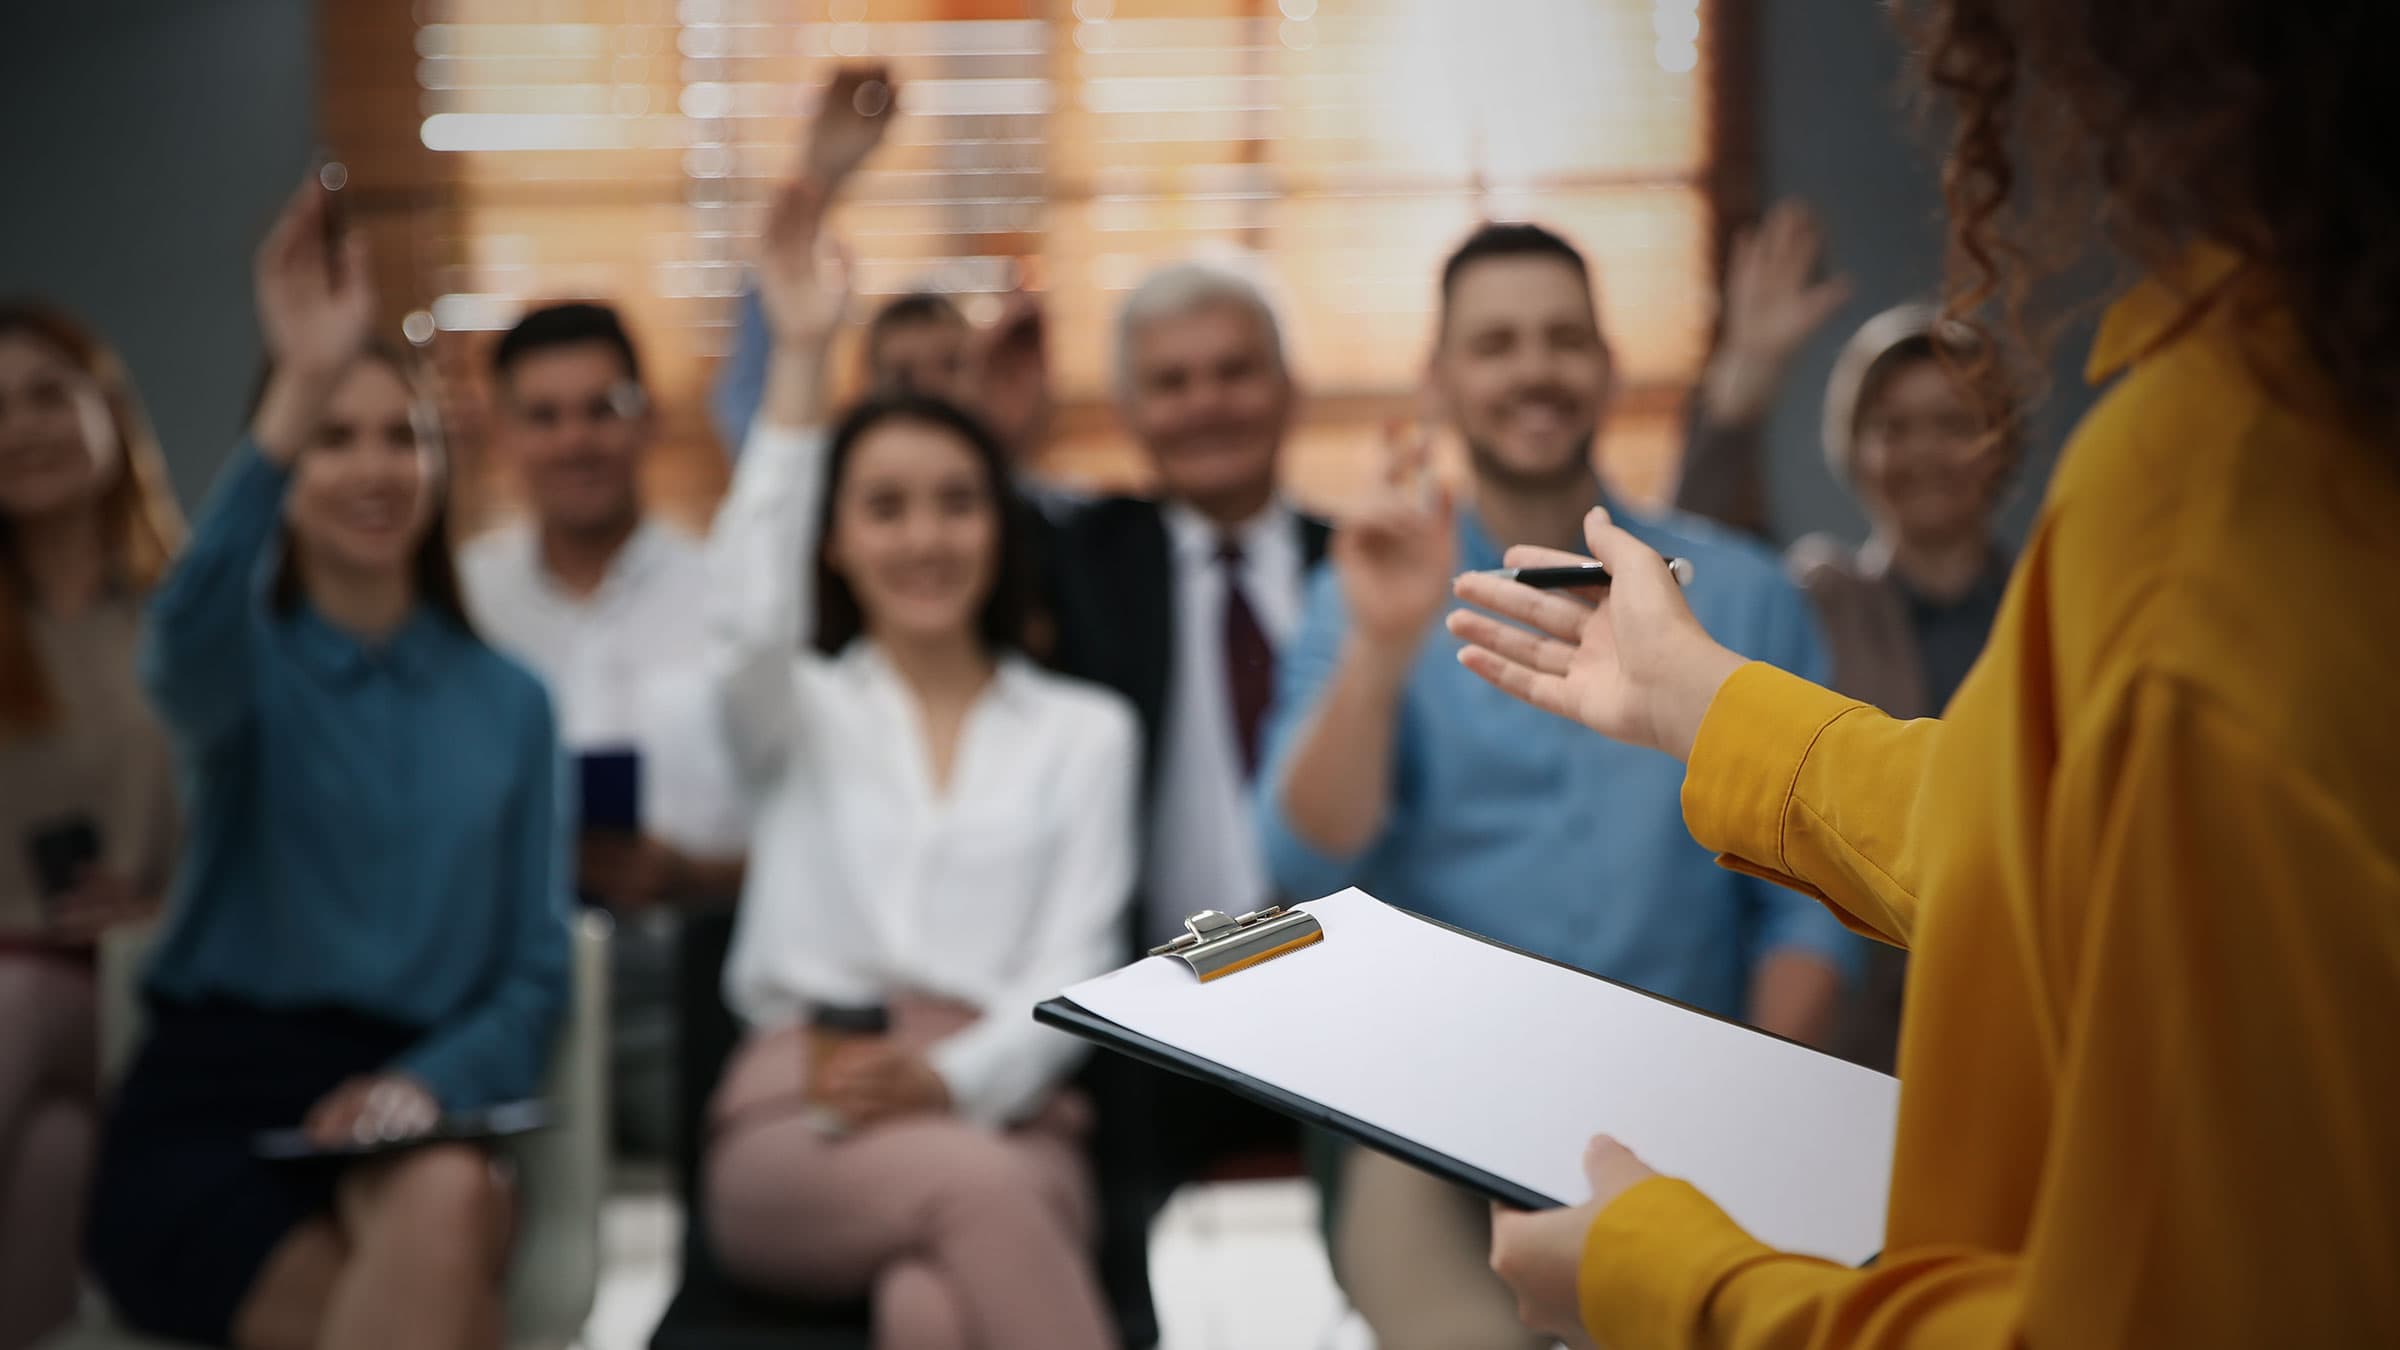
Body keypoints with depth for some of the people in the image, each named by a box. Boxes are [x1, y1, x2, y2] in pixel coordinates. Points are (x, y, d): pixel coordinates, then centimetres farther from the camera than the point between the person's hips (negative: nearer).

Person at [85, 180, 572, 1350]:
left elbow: (534, 975, 11)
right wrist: (298, 391, -34)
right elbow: (187, 634, -20)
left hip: (406, 1117, 2)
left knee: (447, 1205, -36)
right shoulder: (247, 659, 8)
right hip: (213, 1104, -2)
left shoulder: (509, 704, 14)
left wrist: (430, 1085, -12)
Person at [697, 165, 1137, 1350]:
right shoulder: (801, 712, 18)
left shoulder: (1085, 730, 18)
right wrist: (800, 358, -13)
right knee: (971, 1187, -38)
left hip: (1003, 1115, 1)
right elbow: (753, 618, -8)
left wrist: (950, 1080, -15)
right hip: (797, 1126, 0)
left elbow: (1072, 969, 6)